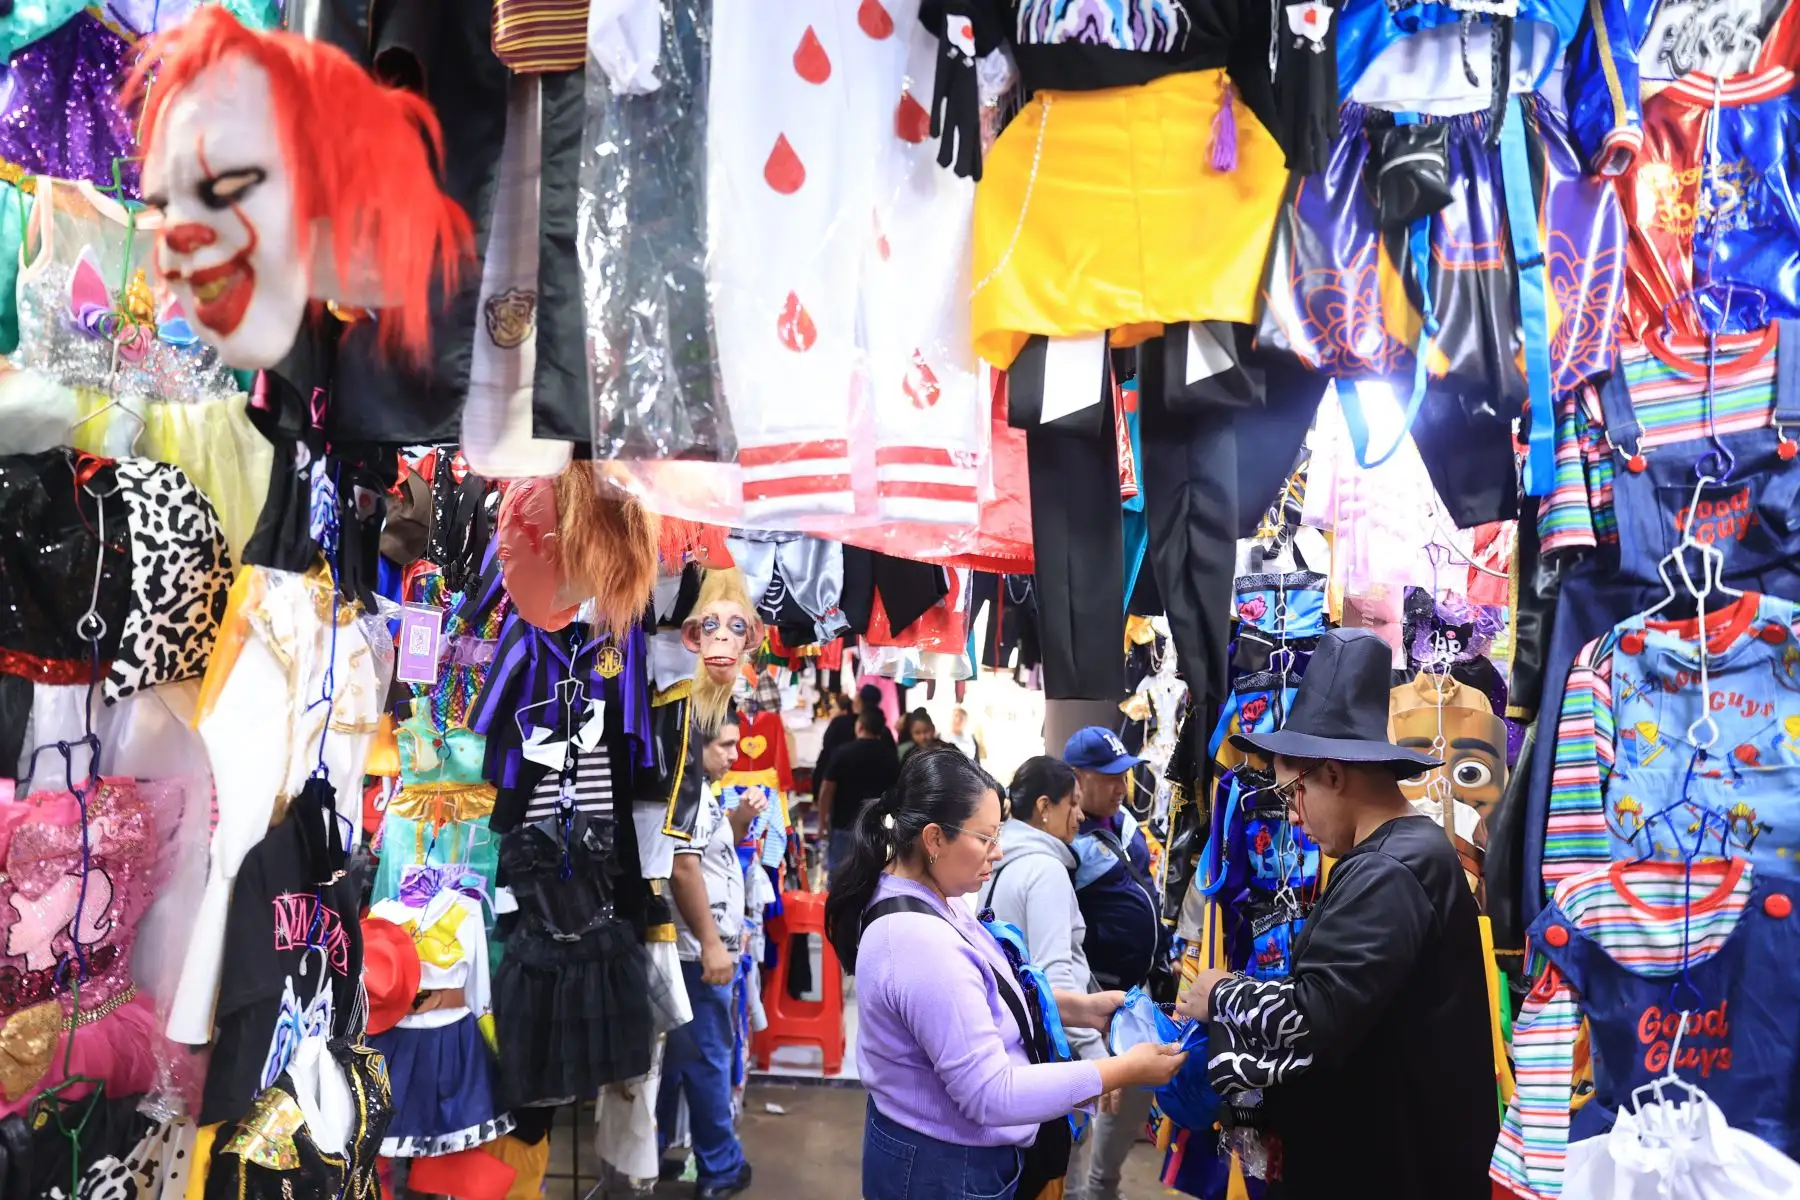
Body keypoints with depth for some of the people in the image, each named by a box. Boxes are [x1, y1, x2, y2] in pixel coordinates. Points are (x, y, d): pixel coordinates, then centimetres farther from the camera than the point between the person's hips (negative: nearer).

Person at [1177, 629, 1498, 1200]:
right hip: (1392, 1145, 9)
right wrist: (1244, 997, 1)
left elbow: (1312, 1020, -29)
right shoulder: (1409, 850, 9)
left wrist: (1224, 995, -12)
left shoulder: (1386, 874, -23)